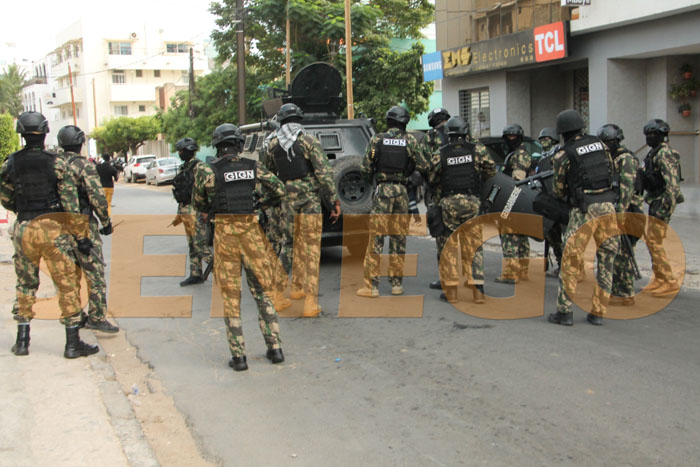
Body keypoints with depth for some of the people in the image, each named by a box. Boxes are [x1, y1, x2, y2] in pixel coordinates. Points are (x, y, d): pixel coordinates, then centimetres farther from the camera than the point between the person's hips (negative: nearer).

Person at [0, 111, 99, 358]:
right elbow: (71, 205, -9)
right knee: (67, 285, 3)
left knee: (25, 285, 16)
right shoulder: (56, 163, -8)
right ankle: (73, 343, 5)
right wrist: (81, 236, -3)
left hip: (24, 229, 3)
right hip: (52, 228, -3)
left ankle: (22, 341, 19)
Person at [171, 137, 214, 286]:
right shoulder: (184, 167, 17)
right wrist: (179, 214, 22)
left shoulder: (197, 166, -12)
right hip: (185, 211, 9)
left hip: (195, 211, -9)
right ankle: (195, 275, 15)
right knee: (192, 245, 11)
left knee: (200, 243, -11)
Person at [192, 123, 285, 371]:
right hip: (251, 230, 2)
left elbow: (198, 204, 6)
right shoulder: (254, 167, 1)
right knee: (261, 291, 14)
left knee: (231, 296, 6)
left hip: (225, 233, -2)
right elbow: (280, 191, 7)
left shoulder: (207, 171, -6)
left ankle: (238, 356, 6)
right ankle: (275, 348, 13)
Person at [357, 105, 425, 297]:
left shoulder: (377, 139, 0)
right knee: (399, 239, 10)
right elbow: (422, 166, -2)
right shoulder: (410, 140, 1)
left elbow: (365, 168, 0)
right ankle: (396, 283, 14)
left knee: (376, 238, 0)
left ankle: (372, 285, -3)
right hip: (401, 191, 1)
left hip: (382, 190, -1)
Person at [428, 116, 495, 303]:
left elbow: (432, 178, 3)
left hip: (448, 203, -1)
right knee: (474, 247, 8)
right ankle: (478, 291, 4)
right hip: (472, 202, 1)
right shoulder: (478, 149, -1)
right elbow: (491, 171, 4)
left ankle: (451, 290, 6)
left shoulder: (440, 153, -2)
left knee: (447, 246, 8)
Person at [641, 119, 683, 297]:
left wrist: (665, 205, -27)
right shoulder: (655, 152, 16)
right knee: (652, 241, 13)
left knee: (654, 241, -11)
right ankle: (659, 279, 20)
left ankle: (670, 282, -8)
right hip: (655, 201, 10)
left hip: (662, 202, -10)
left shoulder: (664, 153, -16)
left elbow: (672, 181, -24)